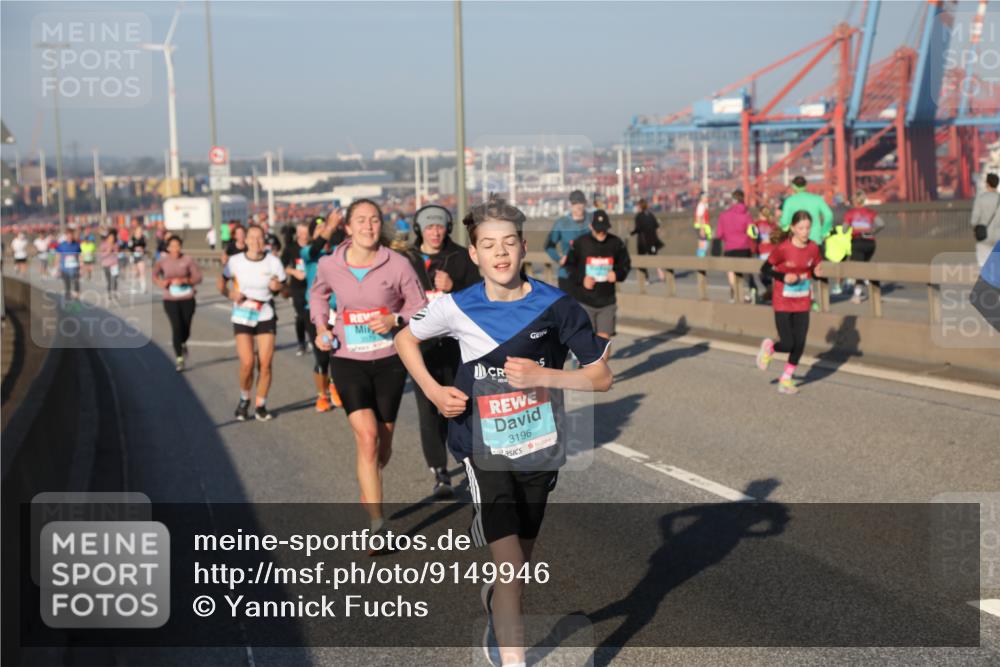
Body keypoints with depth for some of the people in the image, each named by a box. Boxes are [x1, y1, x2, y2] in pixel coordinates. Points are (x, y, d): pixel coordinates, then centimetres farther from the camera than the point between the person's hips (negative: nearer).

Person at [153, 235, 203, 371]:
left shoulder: (188, 260, -4)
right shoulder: (163, 261, -1)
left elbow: (198, 277, -6)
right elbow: (154, 274, -7)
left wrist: (183, 280, -21)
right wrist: (161, 282, -26)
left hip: (187, 299, 0)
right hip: (170, 300, 0)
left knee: (186, 328, 5)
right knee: (176, 327, -11)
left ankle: (183, 344, 42)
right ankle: (179, 359, 0)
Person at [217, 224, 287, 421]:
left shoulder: (273, 262, -6)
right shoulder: (235, 261, -6)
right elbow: (221, 282, 8)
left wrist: (277, 287, -22)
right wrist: (230, 294, -11)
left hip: (266, 317, 1)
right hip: (242, 317, -1)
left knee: (265, 364, -4)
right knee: (247, 363, -11)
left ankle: (260, 405, 14)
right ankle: (244, 399, 16)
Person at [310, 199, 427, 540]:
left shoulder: (397, 265, -10)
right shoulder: (329, 265, -4)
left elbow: (421, 307, 0)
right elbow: (317, 294, 18)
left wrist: (395, 320, -19)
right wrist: (321, 326, 3)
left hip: (389, 361, 1)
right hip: (348, 361, 0)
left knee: (383, 443, 11)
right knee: (367, 437, -16)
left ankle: (367, 492, 43)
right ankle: (376, 522, -12)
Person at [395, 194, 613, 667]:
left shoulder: (556, 306, -11)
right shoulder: (457, 308, -10)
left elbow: (601, 377, -8)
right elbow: (405, 338, 9)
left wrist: (542, 375, -23)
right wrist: (434, 392, -5)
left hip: (539, 450, 2)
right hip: (485, 451, -2)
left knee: (519, 563, 19)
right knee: (510, 567, -15)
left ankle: (496, 628, 52)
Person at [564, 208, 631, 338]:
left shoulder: (616, 243, -2)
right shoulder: (580, 243, -7)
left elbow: (625, 264, 11)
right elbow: (569, 265, 4)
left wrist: (618, 274, -10)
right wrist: (581, 279, -13)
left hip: (607, 302, 1)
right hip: (584, 301, -1)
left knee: (604, 338, 0)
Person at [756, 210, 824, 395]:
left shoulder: (813, 248, -2)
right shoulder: (782, 248, -16)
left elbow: (814, 271, 10)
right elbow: (765, 269, -7)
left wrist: (817, 273, -13)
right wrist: (783, 277, -22)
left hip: (802, 305, 4)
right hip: (783, 304, -4)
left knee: (799, 345, 3)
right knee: (787, 344, -7)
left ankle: (786, 380, 20)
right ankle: (768, 346, 28)